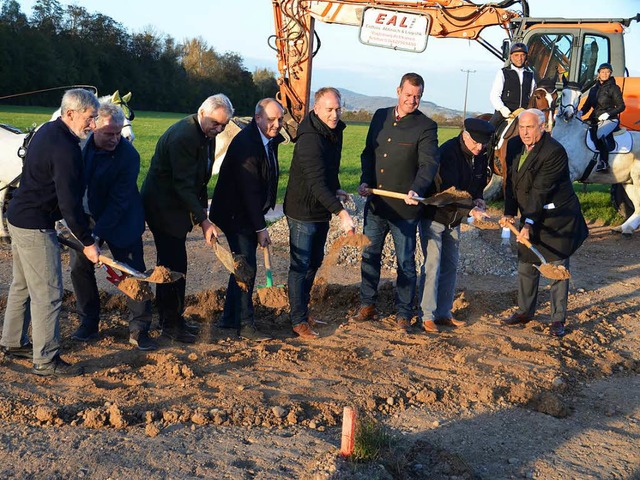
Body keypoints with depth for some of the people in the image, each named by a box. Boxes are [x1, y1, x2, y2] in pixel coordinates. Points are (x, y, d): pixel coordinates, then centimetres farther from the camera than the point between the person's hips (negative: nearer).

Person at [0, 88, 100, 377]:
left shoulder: (48, 131, 9)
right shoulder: (65, 149, -23)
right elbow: (70, 203, -24)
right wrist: (87, 242, -16)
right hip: (35, 227, -11)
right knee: (47, 294, -4)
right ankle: (46, 362, 2)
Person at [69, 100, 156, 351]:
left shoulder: (129, 156, -23)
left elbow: (119, 202, -23)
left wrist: (96, 234, -27)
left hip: (121, 222, -4)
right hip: (85, 217, 4)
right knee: (80, 267, 7)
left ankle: (139, 330, 9)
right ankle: (89, 323, 23)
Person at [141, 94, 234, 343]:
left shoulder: (207, 135, 6)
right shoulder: (183, 136, -25)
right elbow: (183, 184, -27)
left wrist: (201, 208, 8)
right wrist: (203, 220, -26)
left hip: (176, 205, 10)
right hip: (163, 207, -10)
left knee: (173, 264, 15)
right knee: (174, 265, -6)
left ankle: (172, 318, 25)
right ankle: (170, 324, 4)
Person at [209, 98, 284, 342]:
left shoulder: (270, 140, 5)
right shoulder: (246, 143, -23)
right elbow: (249, 190, -24)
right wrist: (260, 228, -21)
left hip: (249, 212, 9)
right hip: (235, 214, -9)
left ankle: (230, 317, 26)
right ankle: (245, 325, 2)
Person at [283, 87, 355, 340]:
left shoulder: (336, 131, 3)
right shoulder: (310, 139, -27)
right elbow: (317, 183, -35)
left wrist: (335, 190, 9)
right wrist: (341, 212, -42)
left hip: (322, 211, 9)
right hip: (303, 211, -9)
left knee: (314, 262, 17)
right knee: (300, 266, -2)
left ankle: (303, 311, 31)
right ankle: (299, 320, 7)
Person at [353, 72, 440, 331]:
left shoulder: (426, 126, -8)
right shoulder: (380, 117, 8)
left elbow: (429, 163, -18)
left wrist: (416, 190, -36)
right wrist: (365, 181, 0)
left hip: (404, 208, -5)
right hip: (375, 203, 5)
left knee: (406, 262, 5)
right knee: (370, 255, 14)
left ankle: (404, 314, 17)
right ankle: (367, 305, 29)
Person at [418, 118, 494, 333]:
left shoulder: (481, 156, -1)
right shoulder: (448, 152, -25)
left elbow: (479, 182, 14)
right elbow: (448, 192, -32)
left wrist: (478, 199, -8)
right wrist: (470, 210, -40)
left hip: (454, 218, 8)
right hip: (433, 216, -8)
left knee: (450, 266, 11)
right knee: (432, 265, -9)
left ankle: (443, 313, 20)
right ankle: (428, 316, -2)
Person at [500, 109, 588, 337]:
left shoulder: (554, 152, -22)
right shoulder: (514, 145, 1)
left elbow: (540, 190, -26)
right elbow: (511, 181, 5)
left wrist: (529, 224, -29)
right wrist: (509, 213, -5)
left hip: (557, 217, -7)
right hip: (531, 216, 7)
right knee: (526, 265, 14)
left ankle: (558, 319, 11)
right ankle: (525, 312, 29)